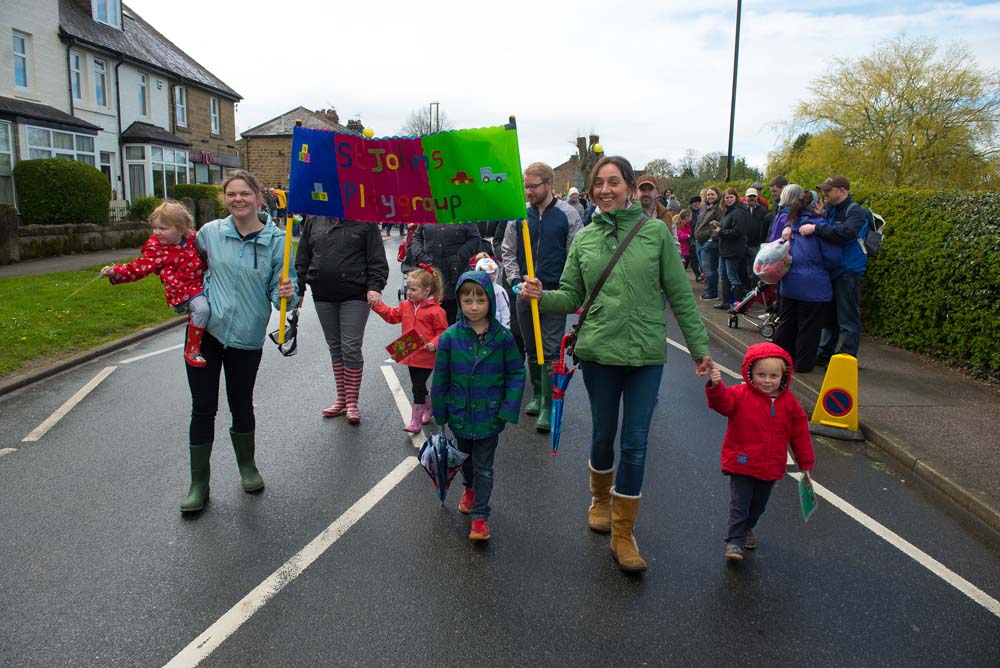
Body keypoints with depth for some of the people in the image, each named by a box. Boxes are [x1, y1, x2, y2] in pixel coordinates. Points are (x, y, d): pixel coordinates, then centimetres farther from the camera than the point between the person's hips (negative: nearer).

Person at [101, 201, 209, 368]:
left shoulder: (192, 238, 3)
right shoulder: (157, 249, -10)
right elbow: (139, 267, -14)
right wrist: (116, 272, -23)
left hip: (201, 285, 6)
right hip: (182, 290, -6)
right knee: (202, 308, -31)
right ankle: (192, 349, -19)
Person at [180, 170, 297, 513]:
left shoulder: (275, 240, -6)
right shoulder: (210, 232, -2)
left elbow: (280, 291, -5)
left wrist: (286, 294, -25)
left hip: (248, 338, -1)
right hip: (205, 330, 1)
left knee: (242, 405, 13)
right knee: (203, 407, 5)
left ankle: (247, 466, 37)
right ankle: (199, 483, 17)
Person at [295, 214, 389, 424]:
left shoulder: (365, 222, 0)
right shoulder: (315, 221, 10)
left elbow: (377, 259, -3)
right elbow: (302, 258, 15)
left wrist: (375, 287, -14)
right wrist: (299, 288, 11)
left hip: (354, 296, -4)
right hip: (323, 296, 4)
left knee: (351, 348, -5)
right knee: (335, 348, 12)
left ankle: (352, 402, 8)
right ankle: (341, 399, 24)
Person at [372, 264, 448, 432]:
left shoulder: (435, 310, -16)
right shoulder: (406, 305, 5)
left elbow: (442, 331, -11)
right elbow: (392, 316, 17)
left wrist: (434, 344, -25)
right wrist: (378, 305, 8)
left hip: (426, 356, -7)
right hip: (410, 355, 7)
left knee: (418, 387, -5)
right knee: (418, 385, 19)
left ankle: (416, 421, 4)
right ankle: (429, 408, 42)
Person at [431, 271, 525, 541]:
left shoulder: (502, 337, -11)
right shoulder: (449, 337, -10)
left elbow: (516, 374, -5)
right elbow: (440, 378, -2)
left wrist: (509, 410, -11)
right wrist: (440, 413, 1)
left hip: (490, 416, -2)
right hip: (460, 415, 2)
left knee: (484, 468, 6)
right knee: (466, 458, 24)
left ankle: (480, 516, 17)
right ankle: (469, 489, 52)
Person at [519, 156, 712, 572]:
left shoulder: (655, 232, -2)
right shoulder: (584, 238, 4)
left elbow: (680, 295, 2)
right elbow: (572, 296, 7)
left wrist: (699, 346, 3)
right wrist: (542, 296, -13)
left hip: (646, 353, -1)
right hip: (598, 351, 1)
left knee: (635, 444, 2)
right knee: (603, 435, 14)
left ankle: (623, 535, 16)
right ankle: (600, 499, 43)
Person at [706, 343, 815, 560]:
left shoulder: (789, 402, 0)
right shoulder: (741, 395, -11)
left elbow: (800, 433, 7)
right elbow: (723, 401, -31)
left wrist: (806, 463, 11)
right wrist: (716, 386, -53)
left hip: (771, 468, 4)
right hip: (742, 464, -4)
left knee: (758, 505, 21)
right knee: (739, 504, -3)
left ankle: (747, 529, 44)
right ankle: (735, 541, 7)